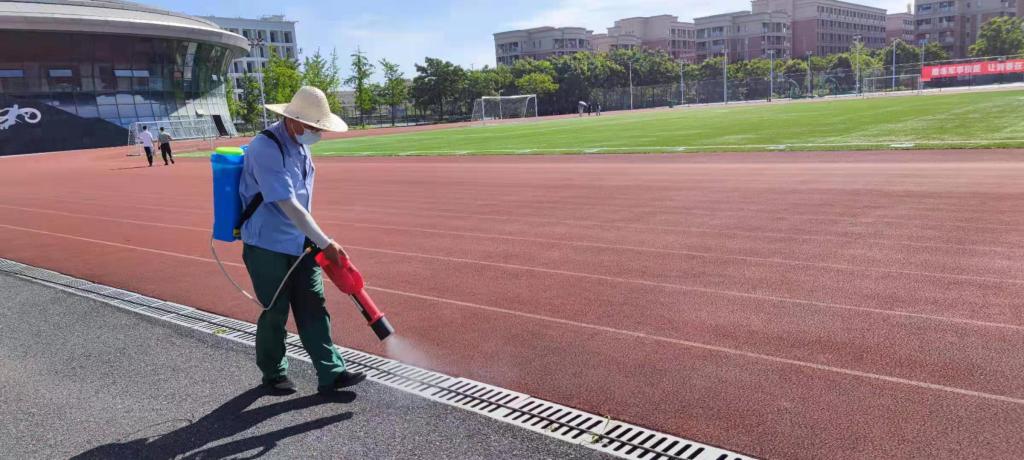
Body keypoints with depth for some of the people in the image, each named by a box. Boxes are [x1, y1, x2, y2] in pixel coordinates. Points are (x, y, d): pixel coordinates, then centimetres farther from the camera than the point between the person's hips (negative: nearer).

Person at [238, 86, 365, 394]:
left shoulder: (299, 143, 5)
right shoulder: (265, 149, -23)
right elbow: (289, 206, -27)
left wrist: (315, 241, 18)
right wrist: (326, 243, -25)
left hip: (300, 244, 8)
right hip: (267, 247, -7)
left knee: (314, 309, 5)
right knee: (276, 312, 5)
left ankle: (331, 375, 8)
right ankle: (273, 374, 26)